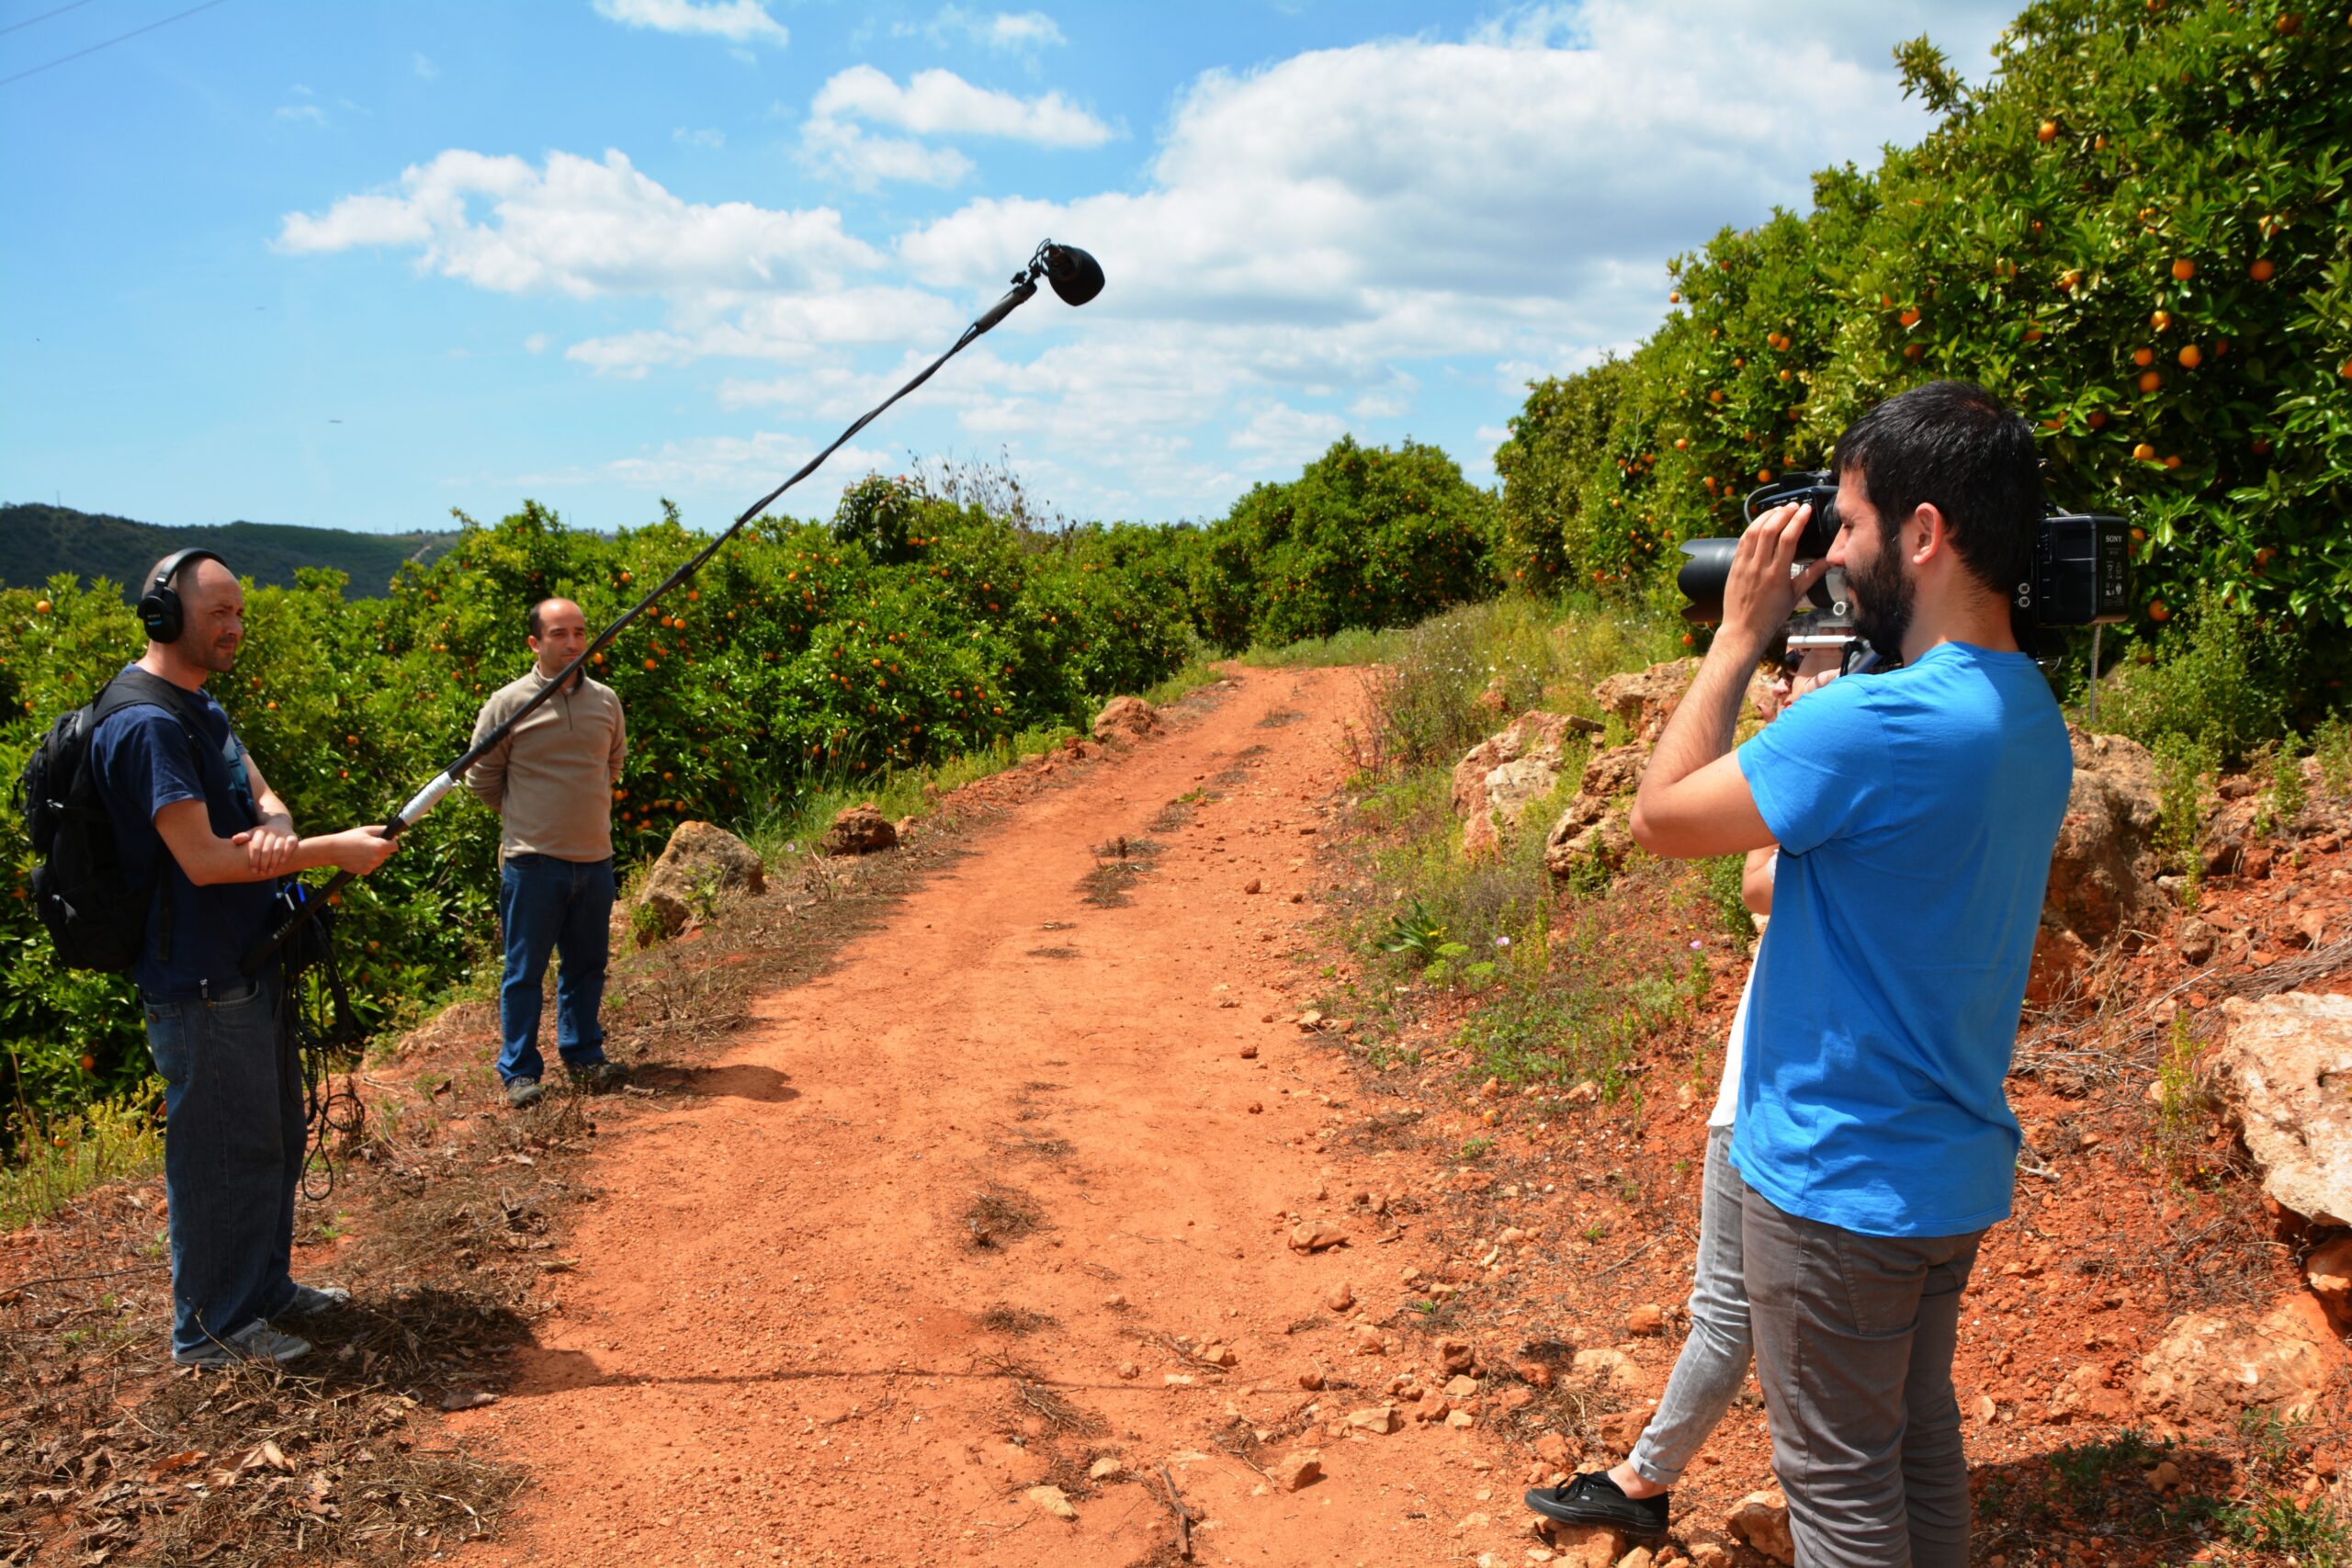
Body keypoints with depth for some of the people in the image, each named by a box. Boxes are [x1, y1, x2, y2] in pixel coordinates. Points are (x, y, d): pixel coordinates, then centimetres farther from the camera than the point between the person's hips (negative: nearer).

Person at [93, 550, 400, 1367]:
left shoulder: (200, 709, 13)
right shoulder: (147, 722, -20)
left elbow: (263, 798, 6)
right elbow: (201, 858, -25)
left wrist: (274, 831, -18)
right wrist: (334, 850, -21)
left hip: (248, 966, 10)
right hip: (198, 983, -10)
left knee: (274, 1136, 20)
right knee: (222, 1147, 1)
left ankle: (266, 1286, 36)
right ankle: (211, 1326, 16)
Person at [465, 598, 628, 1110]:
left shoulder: (606, 701, 5)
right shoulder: (508, 703, -7)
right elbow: (482, 776, 3)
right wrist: (522, 816, 10)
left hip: (595, 858, 4)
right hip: (533, 860, -4)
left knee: (588, 965, 13)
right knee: (525, 971, 3)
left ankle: (583, 1056, 27)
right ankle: (519, 1071, 13)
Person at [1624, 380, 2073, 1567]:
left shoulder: (1876, 726, -28)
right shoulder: (2030, 719, 2)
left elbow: (1661, 817, -17)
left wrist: (1741, 633, -11)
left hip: (1840, 1180, -8)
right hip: (1955, 1166, 9)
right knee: (1920, 1435, 24)